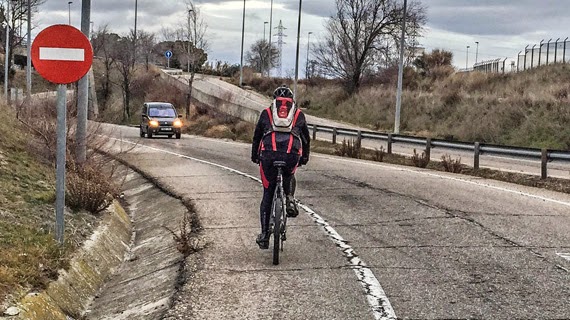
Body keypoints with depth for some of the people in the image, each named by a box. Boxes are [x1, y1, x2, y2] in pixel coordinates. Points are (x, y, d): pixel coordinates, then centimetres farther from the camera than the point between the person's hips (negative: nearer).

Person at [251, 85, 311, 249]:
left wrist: (254, 156, 40)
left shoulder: (266, 113, 22)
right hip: (292, 155, 0)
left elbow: (256, 137, 27)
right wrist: (305, 157, 43)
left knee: (268, 194, 12)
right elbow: (306, 139, 29)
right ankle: (290, 199, 8)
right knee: (289, 176, 36)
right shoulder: (299, 114, 23)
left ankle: (264, 235, 9)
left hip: (269, 154, 0)